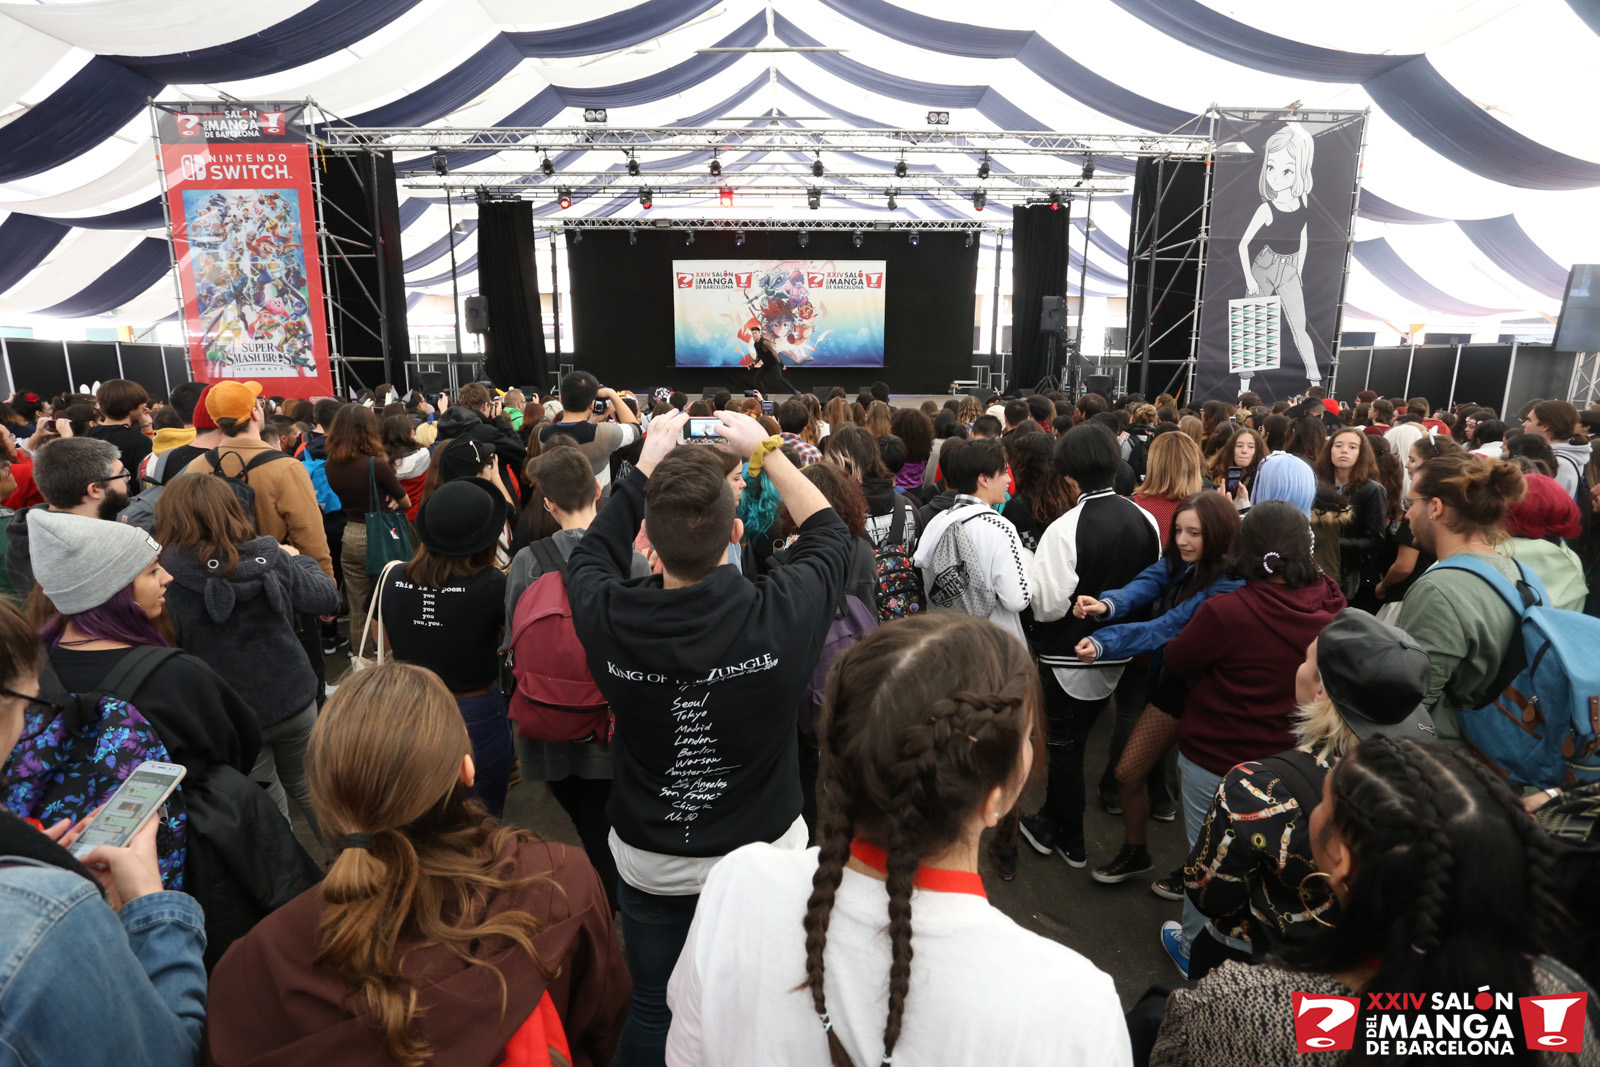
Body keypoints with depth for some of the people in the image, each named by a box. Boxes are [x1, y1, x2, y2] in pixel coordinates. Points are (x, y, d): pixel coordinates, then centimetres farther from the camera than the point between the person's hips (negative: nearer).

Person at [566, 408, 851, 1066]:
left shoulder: (609, 618, -25)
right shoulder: (781, 614, -28)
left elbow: (590, 553, 1)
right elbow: (829, 533, -5)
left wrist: (646, 464, 5)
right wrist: (767, 451, 2)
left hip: (649, 860, 1)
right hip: (765, 853, 0)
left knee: (652, 1012, 24)